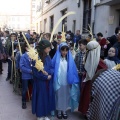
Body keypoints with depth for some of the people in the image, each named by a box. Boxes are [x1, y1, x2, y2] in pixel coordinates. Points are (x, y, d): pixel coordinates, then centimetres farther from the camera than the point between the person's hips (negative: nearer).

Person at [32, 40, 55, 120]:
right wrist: (46, 77, -13)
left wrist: (48, 73, -17)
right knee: (40, 98, 6)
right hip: (40, 82, -6)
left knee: (48, 97, 13)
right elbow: (36, 72, -18)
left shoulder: (48, 57, 3)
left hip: (48, 82, 6)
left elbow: (52, 68, 4)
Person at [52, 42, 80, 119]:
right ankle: (59, 111, 25)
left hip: (67, 81, 2)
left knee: (66, 96, 13)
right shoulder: (56, 58, -7)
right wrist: (54, 79, -10)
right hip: (58, 81, -2)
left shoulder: (70, 59, -1)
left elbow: (73, 70, 1)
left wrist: (73, 80, -4)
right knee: (59, 96, 11)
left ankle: (64, 110, 28)